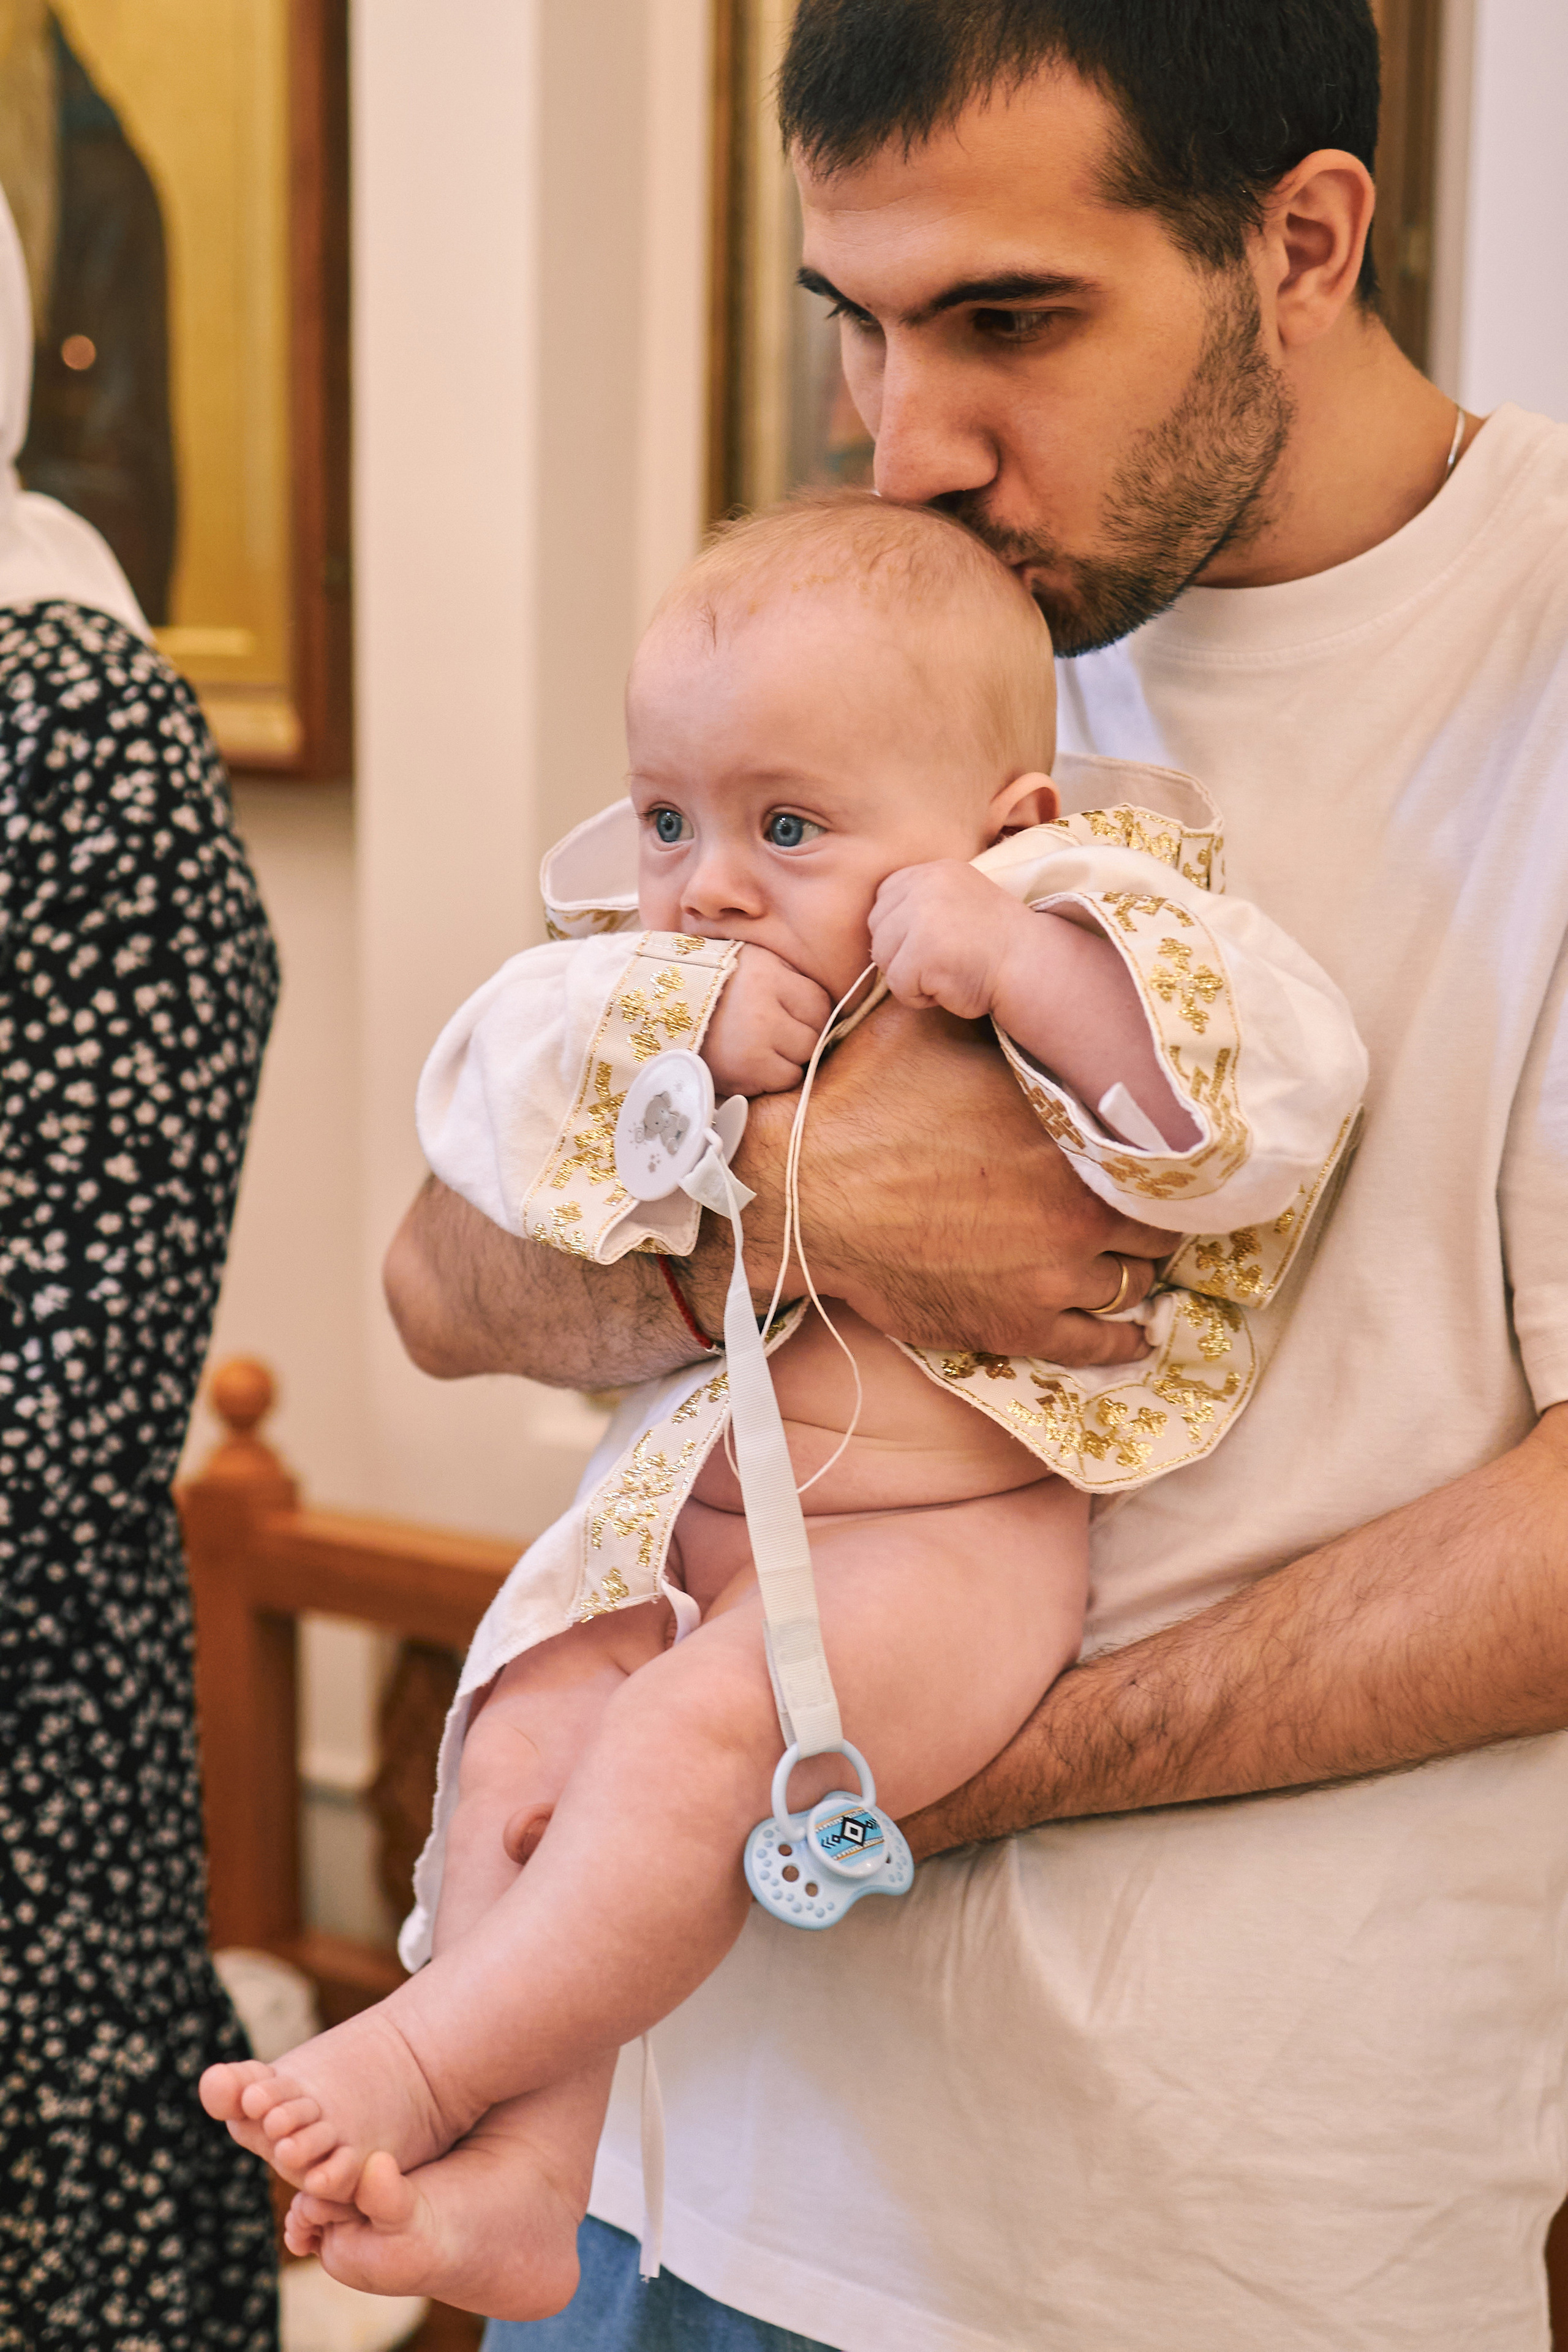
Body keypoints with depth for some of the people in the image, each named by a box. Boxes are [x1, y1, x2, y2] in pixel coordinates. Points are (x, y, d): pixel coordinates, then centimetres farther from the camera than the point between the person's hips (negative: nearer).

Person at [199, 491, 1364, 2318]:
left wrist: (1017, 958, -30)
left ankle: (415, 2068, -13)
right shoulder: (661, 962, 9)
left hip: (955, 1537, -7)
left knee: (693, 1739, -26)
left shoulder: (1079, 955, -8)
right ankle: (526, 2178, -3)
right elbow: (488, 1088, -2)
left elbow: (1274, 1107, -22)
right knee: (519, 1750, -8)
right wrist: (675, 1020, -20)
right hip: (684, 1516, 7)